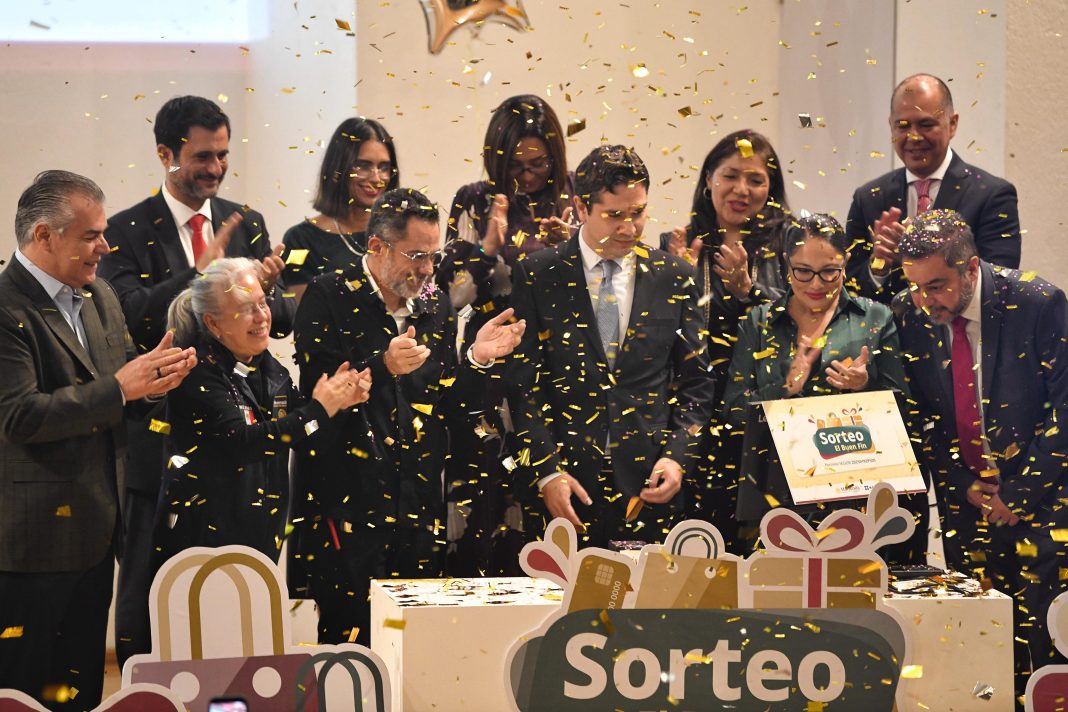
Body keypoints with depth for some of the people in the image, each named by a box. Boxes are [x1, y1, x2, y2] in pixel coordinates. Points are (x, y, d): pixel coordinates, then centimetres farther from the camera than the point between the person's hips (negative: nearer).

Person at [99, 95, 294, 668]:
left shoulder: (246, 224, 8)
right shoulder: (128, 231, -5)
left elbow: (283, 319, 3)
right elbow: (129, 315, -19)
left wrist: (266, 292, -20)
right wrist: (200, 272, -30)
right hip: (160, 424, -3)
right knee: (148, 575, 4)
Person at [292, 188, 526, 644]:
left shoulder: (436, 307, 13)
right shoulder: (329, 298, -3)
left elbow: (450, 411, 13)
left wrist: (477, 360, -3)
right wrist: (382, 366, -25)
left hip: (420, 505, 5)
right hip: (347, 500, -5)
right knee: (351, 637, -5)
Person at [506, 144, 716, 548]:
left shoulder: (674, 279, 8)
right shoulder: (536, 276, 2)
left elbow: (696, 383, 11)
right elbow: (522, 384, -1)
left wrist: (677, 456, -3)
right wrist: (546, 472, -10)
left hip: (648, 486, 1)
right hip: (565, 484, -1)